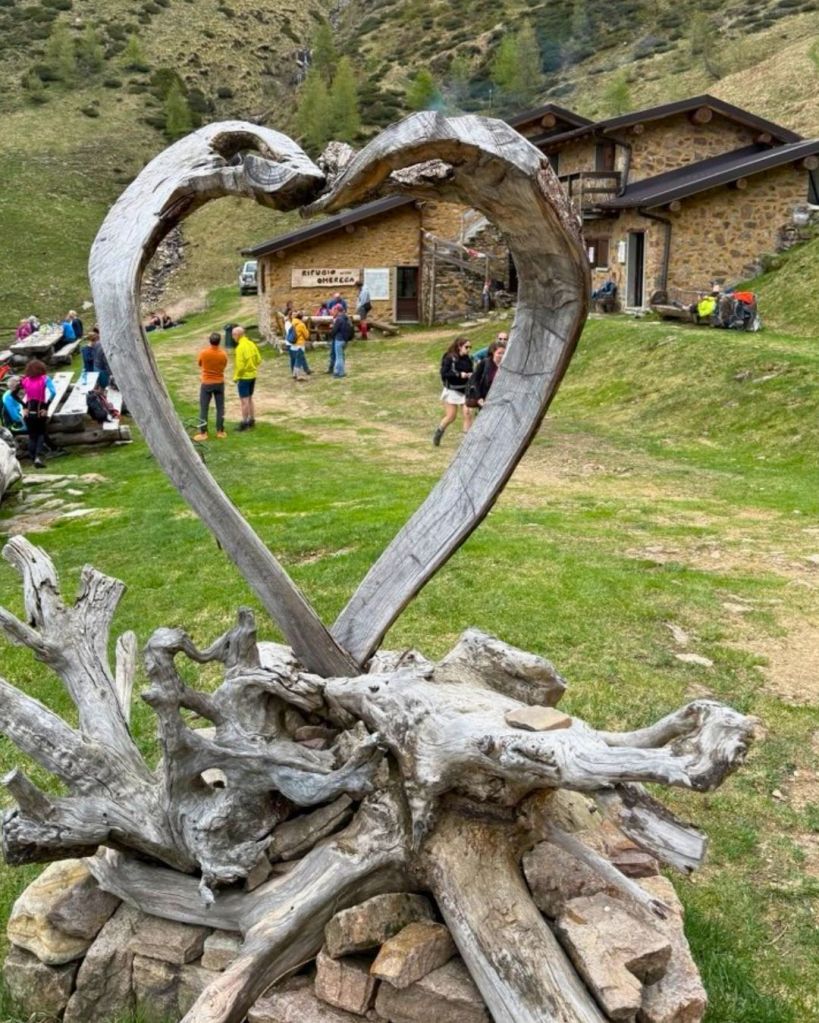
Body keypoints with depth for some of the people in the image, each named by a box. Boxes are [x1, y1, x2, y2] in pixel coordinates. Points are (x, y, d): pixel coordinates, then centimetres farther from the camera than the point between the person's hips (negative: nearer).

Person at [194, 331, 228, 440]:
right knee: (220, 408, 10)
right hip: (219, 383, 2)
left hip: (206, 383, -1)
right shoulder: (223, 354, -10)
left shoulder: (203, 352, -14)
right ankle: (220, 431, 14)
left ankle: (203, 433, 5)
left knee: (203, 408, 5)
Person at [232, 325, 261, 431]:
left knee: (244, 400, 0)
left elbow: (240, 365, -23)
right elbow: (259, 360, 7)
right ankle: (252, 420, 25)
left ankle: (244, 423, 6)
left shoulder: (240, 348, -21)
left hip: (244, 377, -8)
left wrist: (236, 377, -11)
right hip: (253, 375, 8)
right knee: (249, 399, 19)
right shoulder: (252, 344, 3)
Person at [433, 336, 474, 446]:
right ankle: (438, 432, 29)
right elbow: (444, 374, -17)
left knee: (468, 413, -9)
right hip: (452, 391, -4)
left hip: (465, 390, 4)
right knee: (450, 417, 2)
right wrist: (459, 375, -24)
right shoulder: (449, 358, -12)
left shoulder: (468, 359, 2)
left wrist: (471, 375, -11)